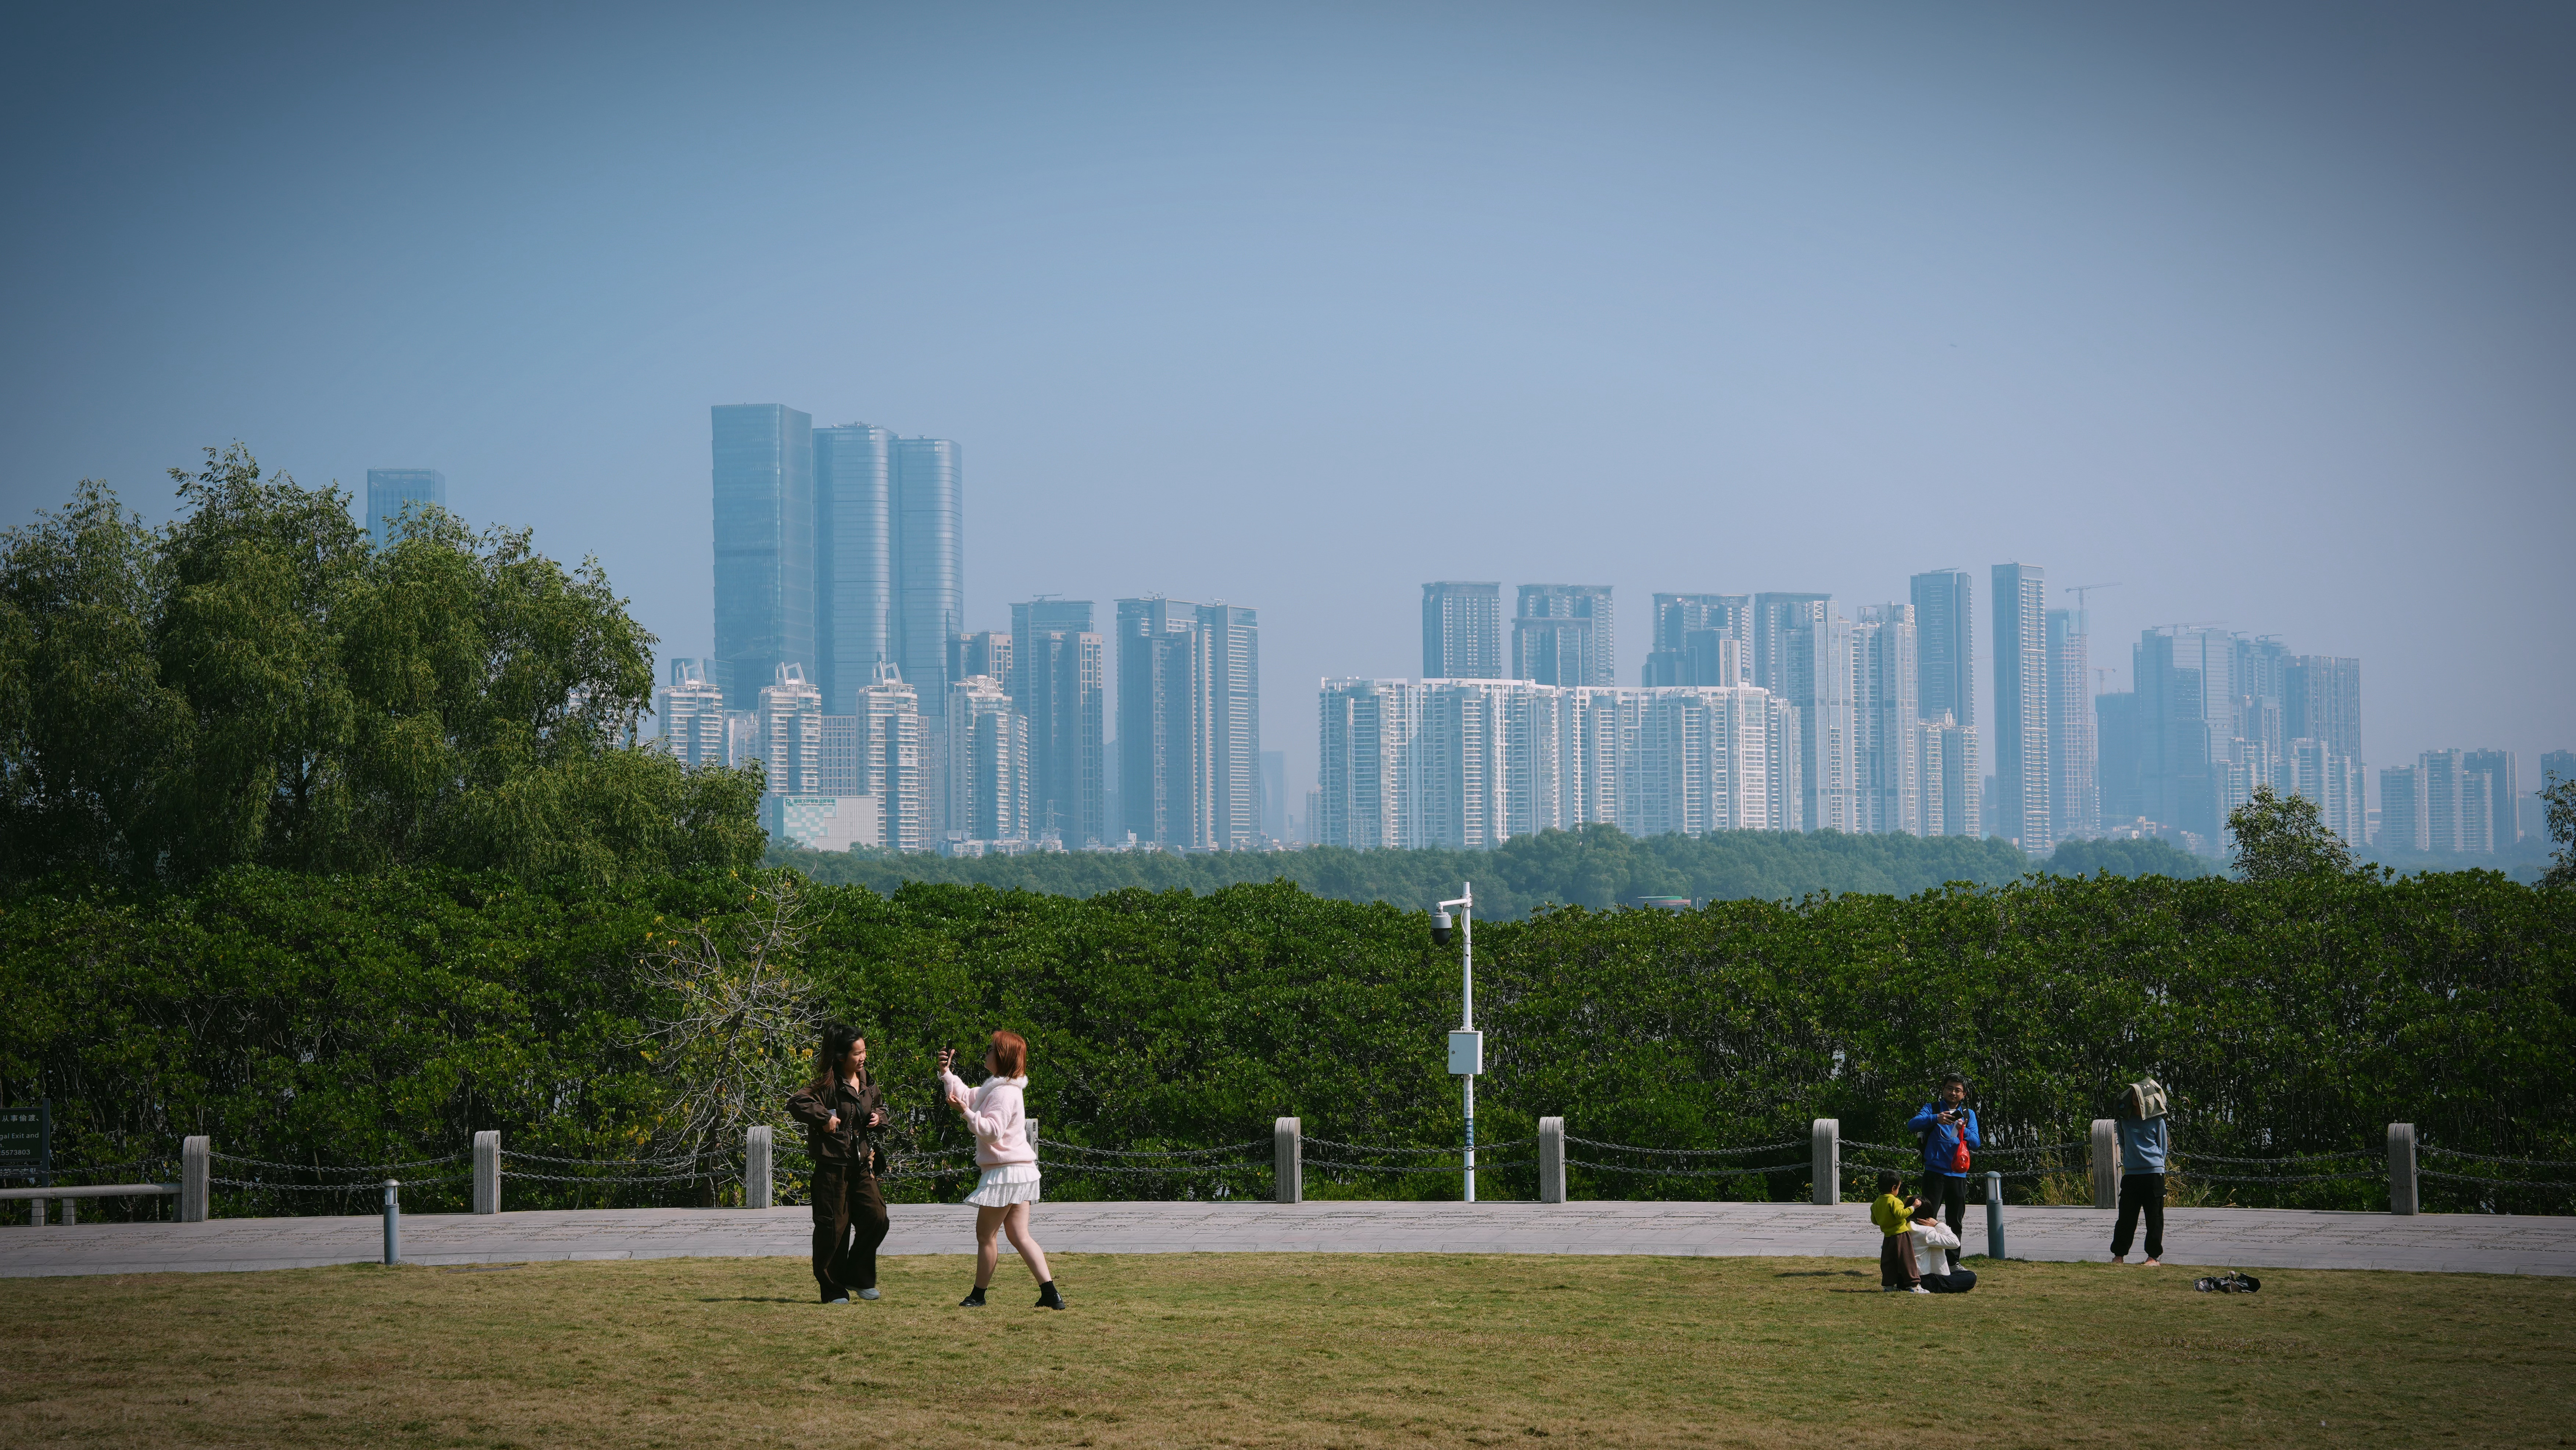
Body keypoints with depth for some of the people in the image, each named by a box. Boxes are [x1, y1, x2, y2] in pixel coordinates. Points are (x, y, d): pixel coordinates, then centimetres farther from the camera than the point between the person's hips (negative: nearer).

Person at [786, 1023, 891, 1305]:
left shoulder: (867, 1083, 11)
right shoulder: (828, 1085, -12)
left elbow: (879, 1105, 30)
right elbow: (797, 1104, -23)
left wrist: (879, 1117, 9)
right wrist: (825, 1118, -21)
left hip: (862, 1165, 7)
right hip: (832, 1165, -7)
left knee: (876, 1217, -3)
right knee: (833, 1227, -2)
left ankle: (858, 1277, 14)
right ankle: (833, 1290, 8)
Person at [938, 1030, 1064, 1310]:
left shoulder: (1005, 1093, -17)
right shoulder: (995, 1087, 16)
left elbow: (992, 1131, -25)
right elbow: (968, 1098, 27)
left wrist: (967, 1112, -31)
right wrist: (947, 1074, 19)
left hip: (1006, 1172, -10)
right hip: (1018, 1171, 10)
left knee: (986, 1234, 3)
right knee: (1019, 1235, 6)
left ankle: (979, 1295, 13)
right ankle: (1050, 1294, -2)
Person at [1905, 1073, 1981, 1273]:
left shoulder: (1969, 1114, 12)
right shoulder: (1933, 1108, 3)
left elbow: (1976, 1143, 1)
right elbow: (1913, 1125, -15)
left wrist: (1964, 1130, -19)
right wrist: (1935, 1118, -32)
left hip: (1958, 1174, 3)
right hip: (1935, 1172, -3)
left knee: (1956, 1221, 9)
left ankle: (1954, 1261, 17)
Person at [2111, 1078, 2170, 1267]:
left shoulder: (2157, 1121, -1)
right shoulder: (2126, 1120, 10)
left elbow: (2163, 1147, 7)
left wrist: (2155, 1164, 3)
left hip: (2153, 1174, -3)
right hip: (2131, 1174, 3)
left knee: (2154, 1218, 1)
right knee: (2126, 1217, 4)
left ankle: (2154, 1256, 7)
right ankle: (2119, 1255, 13)